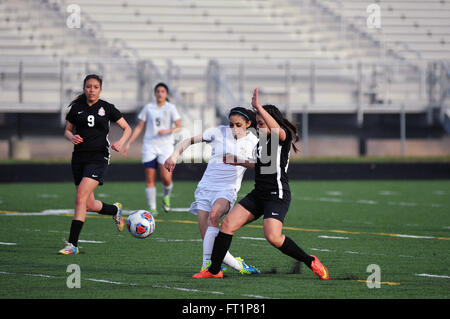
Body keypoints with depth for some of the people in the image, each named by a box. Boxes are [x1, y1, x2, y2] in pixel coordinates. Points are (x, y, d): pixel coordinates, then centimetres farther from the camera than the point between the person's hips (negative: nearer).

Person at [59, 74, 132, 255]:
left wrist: (121, 142, -10)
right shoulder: (76, 108, 7)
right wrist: (72, 137, -7)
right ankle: (115, 210, 43)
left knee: (81, 197, -20)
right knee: (89, 205, 8)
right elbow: (67, 130, 16)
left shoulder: (107, 108, 1)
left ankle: (72, 244, -19)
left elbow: (127, 128, 9)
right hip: (79, 157, 4)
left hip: (98, 158, -4)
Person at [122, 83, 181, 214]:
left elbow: (179, 127, -6)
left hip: (166, 146, -2)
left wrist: (168, 131, -26)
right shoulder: (148, 108, 9)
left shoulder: (171, 108, 3)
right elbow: (139, 127, 12)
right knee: (150, 179, -4)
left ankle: (166, 197, 18)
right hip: (149, 147, 2)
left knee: (166, 178, -14)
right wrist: (128, 144, 6)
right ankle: (152, 208, 3)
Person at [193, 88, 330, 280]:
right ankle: (214, 270, 4)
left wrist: (258, 107, -41)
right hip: (259, 194, 9)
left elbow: (277, 129, -36)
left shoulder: (283, 137, -10)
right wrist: (240, 162, 33)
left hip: (277, 195, -9)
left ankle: (311, 262, -4)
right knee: (228, 223, -3)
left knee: (273, 237, -24)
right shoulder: (263, 139, 16)